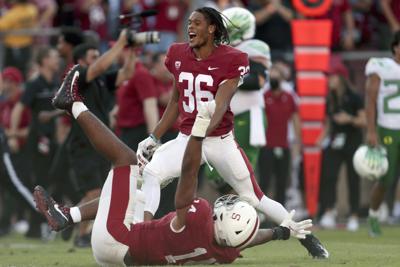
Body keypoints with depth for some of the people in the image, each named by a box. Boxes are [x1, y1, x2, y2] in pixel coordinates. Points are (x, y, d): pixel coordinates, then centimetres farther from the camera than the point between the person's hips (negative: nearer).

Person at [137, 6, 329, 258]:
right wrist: (154, 138, 11)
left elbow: (220, 105, -21)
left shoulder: (231, 60, -11)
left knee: (254, 197, 1)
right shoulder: (179, 55, 3)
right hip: (186, 138, 4)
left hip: (221, 140, -4)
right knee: (151, 173, -22)